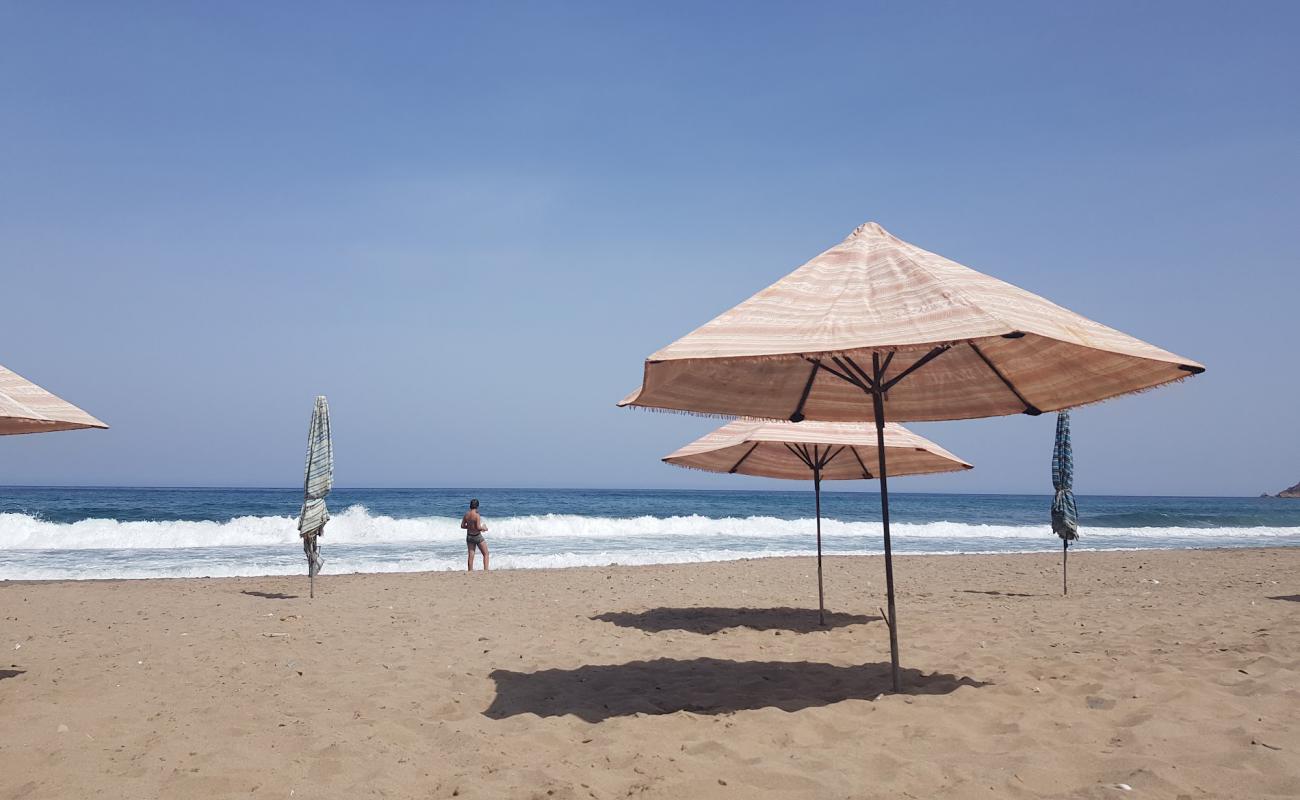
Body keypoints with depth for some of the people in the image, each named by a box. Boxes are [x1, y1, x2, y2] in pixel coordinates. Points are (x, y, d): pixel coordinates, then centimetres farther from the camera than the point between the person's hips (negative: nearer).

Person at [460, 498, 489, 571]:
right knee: (486, 554, 6)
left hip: (469, 536, 6)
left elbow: (462, 525, 5)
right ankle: (486, 570, 1)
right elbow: (478, 527, -24)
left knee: (471, 555, 11)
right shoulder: (477, 515, -20)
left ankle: (470, 570, 12)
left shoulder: (466, 514, -2)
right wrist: (484, 528, -5)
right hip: (477, 536, -6)